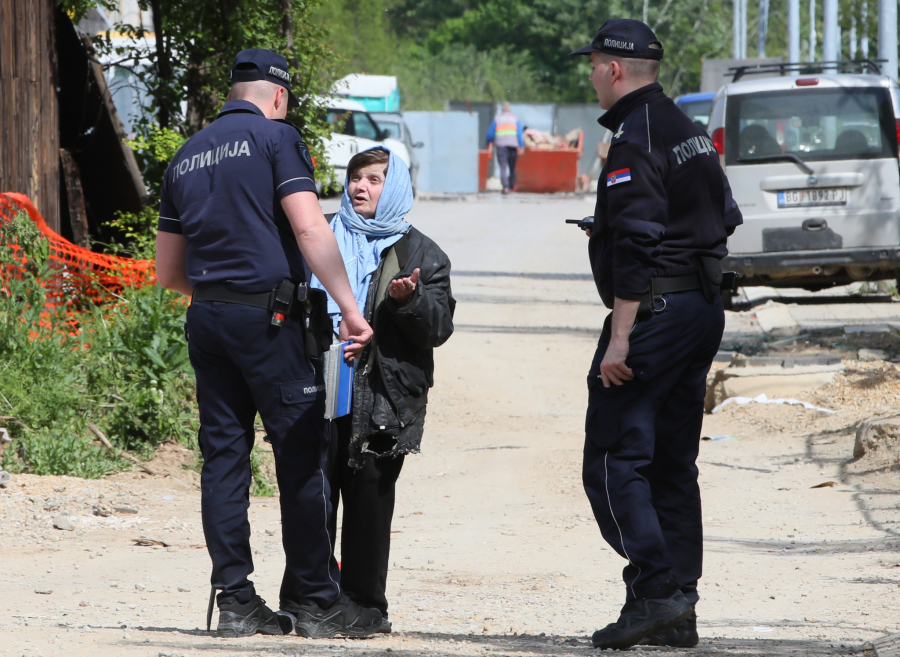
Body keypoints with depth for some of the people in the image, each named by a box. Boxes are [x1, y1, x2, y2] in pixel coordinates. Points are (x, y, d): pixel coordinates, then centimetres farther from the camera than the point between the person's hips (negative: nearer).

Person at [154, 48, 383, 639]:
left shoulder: (188, 157, 17)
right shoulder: (276, 137, -2)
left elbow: (169, 271, 19)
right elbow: (309, 228, -14)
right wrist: (350, 308, -16)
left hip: (207, 320, 6)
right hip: (267, 316, -6)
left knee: (223, 457, 6)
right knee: (302, 455, -1)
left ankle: (235, 601, 3)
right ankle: (315, 601, 0)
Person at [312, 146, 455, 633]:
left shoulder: (421, 254, 9)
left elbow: (438, 327, 1)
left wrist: (408, 299, -17)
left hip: (381, 399, -2)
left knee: (370, 496, -1)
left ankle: (365, 603, 6)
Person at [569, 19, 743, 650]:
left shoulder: (635, 141, -14)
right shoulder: (691, 132, 16)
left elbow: (635, 244, -21)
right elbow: (725, 218, 21)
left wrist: (620, 337, -21)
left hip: (654, 309, -10)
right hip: (705, 308, 10)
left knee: (614, 460, -8)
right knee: (673, 464, 12)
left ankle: (654, 592, -17)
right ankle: (679, 611, 11)